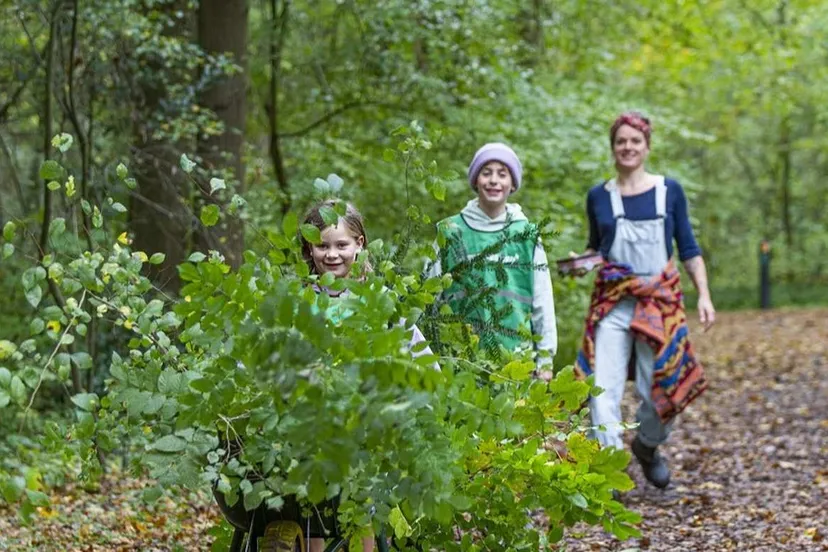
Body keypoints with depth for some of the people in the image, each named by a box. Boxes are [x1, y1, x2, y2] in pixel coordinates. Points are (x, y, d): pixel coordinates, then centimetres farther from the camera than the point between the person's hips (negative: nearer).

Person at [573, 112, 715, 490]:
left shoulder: (669, 191, 5)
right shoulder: (599, 197, 7)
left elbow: (688, 249, 8)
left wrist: (704, 295, 0)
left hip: (660, 300, 0)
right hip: (612, 302, 1)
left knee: (660, 388, 1)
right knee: (603, 388, -11)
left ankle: (647, 446, 30)